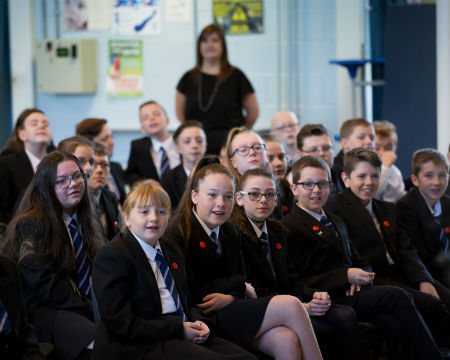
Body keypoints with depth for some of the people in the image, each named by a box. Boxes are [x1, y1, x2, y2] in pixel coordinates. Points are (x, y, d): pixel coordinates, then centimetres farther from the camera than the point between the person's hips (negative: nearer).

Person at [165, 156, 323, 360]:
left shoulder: (230, 233, 17)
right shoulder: (180, 232, -7)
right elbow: (191, 293, -12)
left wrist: (230, 298, -11)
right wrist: (241, 286, -7)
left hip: (229, 310, 7)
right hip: (206, 319, -7)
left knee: (287, 340, -24)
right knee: (290, 305, -19)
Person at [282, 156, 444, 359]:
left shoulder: (336, 222, 27)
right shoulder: (289, 227, -2)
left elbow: (360, 263, 27)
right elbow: (296, 281, -10)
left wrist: (359, 277, 0)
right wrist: (346, 276, -16)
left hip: (348, 292, 7)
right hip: (327, 301, -7)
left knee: (395, 324, -26)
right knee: (397, 296, -24)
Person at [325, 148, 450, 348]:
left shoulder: (389, 209, 25)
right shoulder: (335, 207, 2)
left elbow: (407, 250, 14)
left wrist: (424, 281, -3)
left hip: (400, 276, 7)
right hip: (371, 282, -7)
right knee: (431, 306, -27)